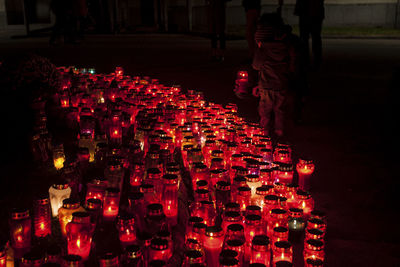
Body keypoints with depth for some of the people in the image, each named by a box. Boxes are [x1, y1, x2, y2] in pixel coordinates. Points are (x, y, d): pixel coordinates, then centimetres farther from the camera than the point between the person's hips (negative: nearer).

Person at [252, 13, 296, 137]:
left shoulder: (262, 48, -19)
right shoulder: (288, 45, -8)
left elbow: (256, 65, -4)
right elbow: (292, 67, 0)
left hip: (267, 86, -3)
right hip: (282, 85, 3)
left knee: (265, 110, 14)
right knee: (279, 109, 20)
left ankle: (264, 131, 24)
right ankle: (279, 130, 30)